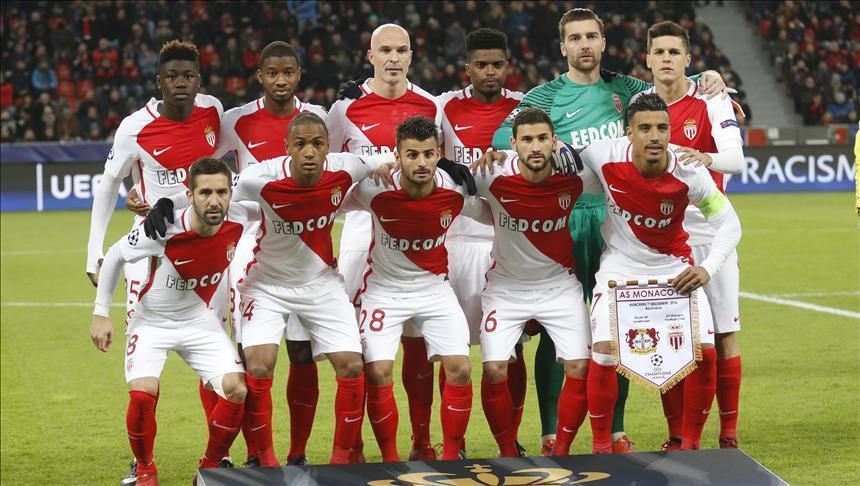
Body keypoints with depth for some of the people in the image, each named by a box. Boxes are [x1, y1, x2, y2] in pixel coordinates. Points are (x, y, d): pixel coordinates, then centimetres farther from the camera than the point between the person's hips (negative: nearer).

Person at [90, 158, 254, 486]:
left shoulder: (237, 222, -20)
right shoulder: (163, 228, -29)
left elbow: (263, 207, 8)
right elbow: (115, 256, -10)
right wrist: (100, 314, -7)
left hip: (200, 320, 3)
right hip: (151, 321, -3)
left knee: (236, 390, -14)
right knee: (143, 394, -24)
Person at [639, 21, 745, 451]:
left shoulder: (710, 101, -7)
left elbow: (735, 157, -22)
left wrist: (705, 158, -42)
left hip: (709, 228, -2)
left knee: (723, 334, 0)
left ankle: (728, 433, 9)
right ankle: (676, 436, 10)